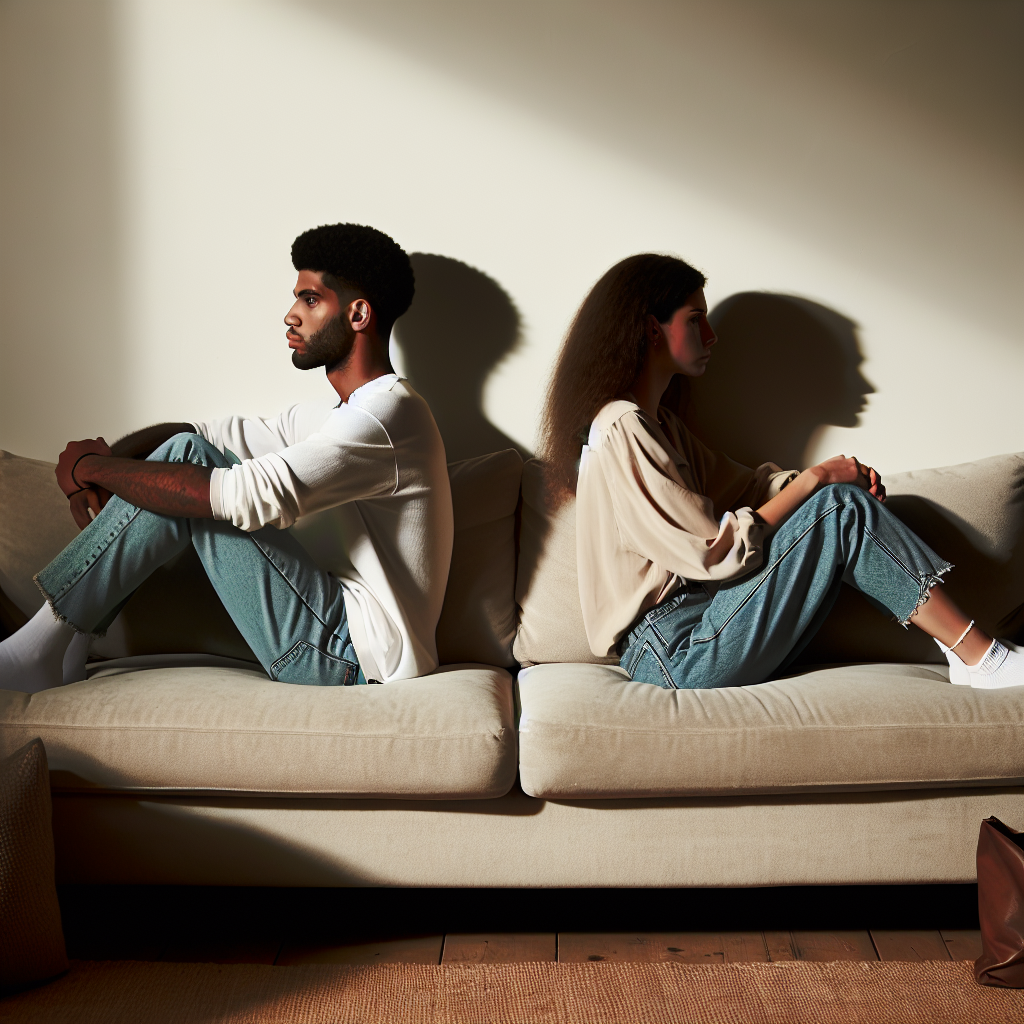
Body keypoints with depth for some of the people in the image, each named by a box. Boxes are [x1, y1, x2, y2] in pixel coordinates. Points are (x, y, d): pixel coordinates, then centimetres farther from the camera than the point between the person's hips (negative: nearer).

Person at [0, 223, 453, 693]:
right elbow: (209, 435, 17)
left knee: (186, 464, -15)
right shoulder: (331, 415, 16)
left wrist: (91, 467, -13)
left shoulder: (386, 415, -17)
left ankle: (38, 647, -8)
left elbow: (239, 497, -27)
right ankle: (64, 651, 1)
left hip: (356, 656, -9)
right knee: (183, 451, 3)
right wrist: (108, 459, -3)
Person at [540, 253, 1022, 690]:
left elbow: (740, 486, 16)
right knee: (841, 507, -14)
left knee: (845, 495, -1)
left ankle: (975, 652, -4)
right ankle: (980, 659, -6)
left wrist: (839, 476, -1)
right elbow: (714, 553, -18)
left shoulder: (656, 421, 19)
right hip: (675, 651, -9)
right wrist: (814, 479, -10)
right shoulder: (620, 428, -14)